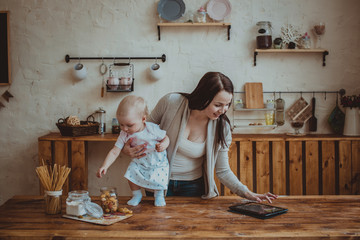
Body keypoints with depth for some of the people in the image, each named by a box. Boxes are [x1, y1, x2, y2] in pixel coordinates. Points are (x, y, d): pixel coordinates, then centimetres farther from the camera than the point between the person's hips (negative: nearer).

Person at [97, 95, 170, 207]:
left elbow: (165, 137, -7)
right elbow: (114, 152, -16)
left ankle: (159, 195, 17)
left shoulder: (152, 129, -24)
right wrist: (104, 166, -27)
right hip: (139, 162, 3)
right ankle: (137, 195, 15)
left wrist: (164, 145, -31)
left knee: (159, 180, -19)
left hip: (158, 162, -3)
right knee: (131, 175, -17)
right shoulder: (124, 135, -17)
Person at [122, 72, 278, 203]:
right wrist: (128, 148, -21)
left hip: (193, 186, 1)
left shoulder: (221, 128, -15)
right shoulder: (171, 103, -21)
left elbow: (223, 171, -6)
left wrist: (246, 193, -19)